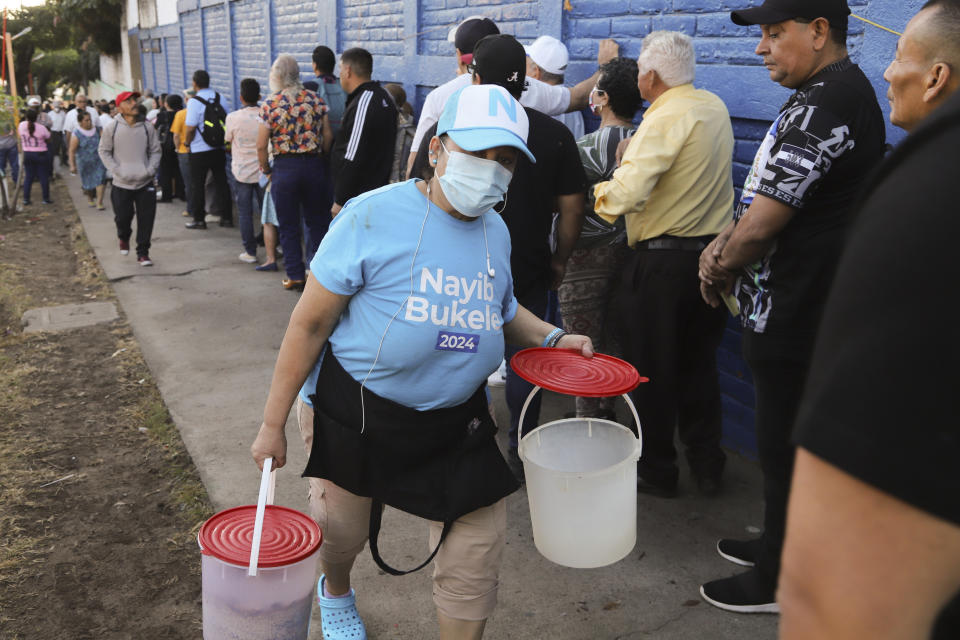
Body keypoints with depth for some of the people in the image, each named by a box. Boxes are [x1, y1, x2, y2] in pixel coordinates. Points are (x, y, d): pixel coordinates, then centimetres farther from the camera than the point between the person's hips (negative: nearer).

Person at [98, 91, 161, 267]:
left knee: (146, 220, 0)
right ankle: (123, 237, 40)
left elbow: (155, 151, 8)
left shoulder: (147, 127, 0)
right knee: (123, 217, 6)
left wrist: (150, 169, -6)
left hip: (145, 183, 1)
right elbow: (104, 151, 4)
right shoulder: (111, 128, -4)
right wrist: (117, 170, -7)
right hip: (122, 183, -1)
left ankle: (143, 253, 13)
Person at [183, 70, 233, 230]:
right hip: (219, 149, 5)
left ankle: (198, 219, 12)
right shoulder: (219, 98, 2)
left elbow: (190, 128, -15)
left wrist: (186, 141, 3)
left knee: (197, 185, 6)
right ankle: (226, 217, 14)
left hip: (200, 151, -5)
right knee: (221, 182, 11)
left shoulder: (194, 102, -14)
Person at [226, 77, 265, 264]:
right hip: (263, 170, 2)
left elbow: (228, 140, 6)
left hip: (242, 171, -1)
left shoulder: (233, 118, -11)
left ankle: (250, 252, 7)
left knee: (245, 212, 6)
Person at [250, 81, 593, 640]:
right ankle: (336, 594, 54)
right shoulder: (374, 216, -18)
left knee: (478, 543, 3)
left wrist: (551, 338, 2)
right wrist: (274, 424, -12)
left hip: (456, 417, 4)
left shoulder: (496, 232, 0)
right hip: (355, 411, -3)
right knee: (342, 530, 17)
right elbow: (310, 324, -14)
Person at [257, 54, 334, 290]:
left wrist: (266, 169, 8)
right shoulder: (315, 99, 0)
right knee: (317, 222, 12)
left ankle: (295, 276, 12)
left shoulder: (270, 104, -6)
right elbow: (327, 137, 0)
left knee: (289, 226, 8)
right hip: (313, 165, 2)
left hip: (284, 167, -2)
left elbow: (261, 146, -7)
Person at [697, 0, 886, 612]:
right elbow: (768, 199, 16)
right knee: (787, 439, 22)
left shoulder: (823, 106, -22)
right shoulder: (838, 90, 12)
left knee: (786, 446, 4)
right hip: (796, 309, 10)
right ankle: (781, 543, 40)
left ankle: (778, 582, 22)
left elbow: (761, 227, -22)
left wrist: (719, 271, -4)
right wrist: (725, 243, 3)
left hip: (797, 315, -10)